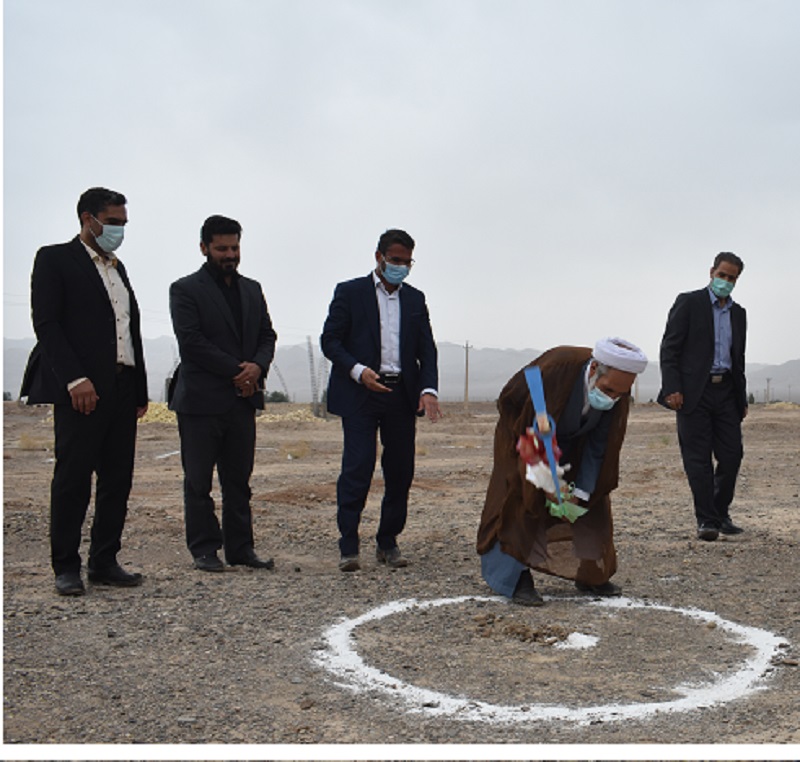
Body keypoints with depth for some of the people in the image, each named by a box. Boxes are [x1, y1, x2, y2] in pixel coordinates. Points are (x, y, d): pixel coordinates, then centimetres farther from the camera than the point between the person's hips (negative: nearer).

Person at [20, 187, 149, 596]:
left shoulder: (117, 268, 22)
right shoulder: (55, 259, 0)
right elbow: (46, 324, -9)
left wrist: (140, 389, 15)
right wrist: (75, 379, -19)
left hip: (122, 389, 7)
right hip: (81, 389, -7)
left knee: (118, 479, 7)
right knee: (72, 478, -3)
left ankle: (105, 562, 14)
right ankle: (66, 567, 5)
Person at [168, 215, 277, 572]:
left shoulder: (252, 289, 17)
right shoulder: (185, 289, -2)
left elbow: (267, 336, 14)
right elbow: (191, 341, -12)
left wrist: (258, 366, -8)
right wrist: (236, 371, -13)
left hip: (242, 399, 5)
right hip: (201, 400, -5)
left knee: (239, 479, 9)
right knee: (198, 481, 0)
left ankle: (240, 548, 14)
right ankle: (204, 550, 7)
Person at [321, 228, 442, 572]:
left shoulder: (415, 299, 16)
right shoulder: (350, 292, 4)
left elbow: (426, 349, 12)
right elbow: (329, 340, 0)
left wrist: (428, 389, -5)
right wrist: (358, 371, -16)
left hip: (402, 396, 4)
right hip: (359, 393, -4)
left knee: (401, 472, 5)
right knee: (357, 469, -10)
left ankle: (388, 543, 17)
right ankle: (348, 546, -4)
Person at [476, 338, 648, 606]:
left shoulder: (618, 394, -26)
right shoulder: (554, 369, -41)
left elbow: (599, 448, -16)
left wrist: (580, 492, -21)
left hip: (571, 442, 5)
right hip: (524, 429, -5)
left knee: (592, 494, 1)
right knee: (520, 497, -17)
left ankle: (589, 574, 12)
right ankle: (516, 578, -13)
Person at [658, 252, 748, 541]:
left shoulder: (738, 313, 17)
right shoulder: (689, 302, -1)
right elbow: (669, 347, -6)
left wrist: (742, 399, 17)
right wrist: (672, 389, -15)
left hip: (726, 391, 5)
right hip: (694, 392, -5)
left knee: (732, 454, 2)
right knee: (698, 457, -4)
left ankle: (720, 515, 17)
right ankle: (706, 520, 0)